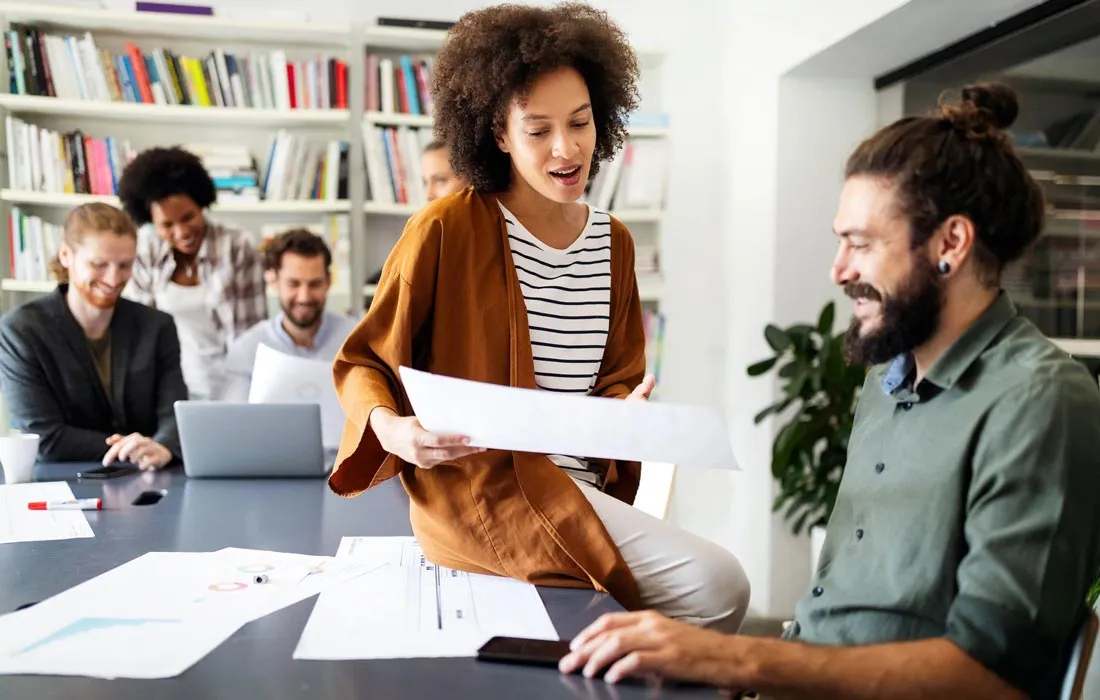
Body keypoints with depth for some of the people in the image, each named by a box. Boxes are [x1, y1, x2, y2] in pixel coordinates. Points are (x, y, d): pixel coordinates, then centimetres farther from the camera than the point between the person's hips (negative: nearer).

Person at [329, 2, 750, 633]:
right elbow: (361, 362, -1)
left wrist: (626, 405, -6)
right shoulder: (447, 229, -8)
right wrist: (390, 428, -22)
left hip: (575, 486, 7)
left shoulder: (613, 242, 11)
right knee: (716, 584, -17)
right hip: (477, 487, -6)